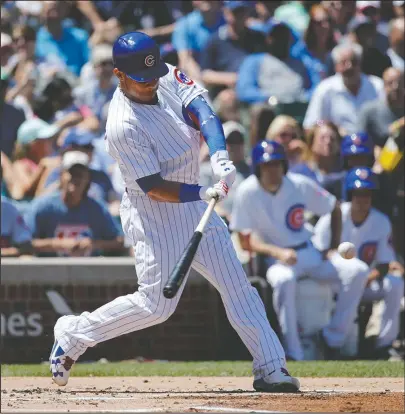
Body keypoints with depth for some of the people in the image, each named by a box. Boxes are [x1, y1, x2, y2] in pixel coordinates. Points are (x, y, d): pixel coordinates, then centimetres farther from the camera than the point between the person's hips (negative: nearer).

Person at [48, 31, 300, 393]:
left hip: (193, 204, 7)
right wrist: (204, 193, -36)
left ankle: (270, 368, 4)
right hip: (153, 215, -7)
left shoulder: (169, 79, -5)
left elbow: (201, 112, -19)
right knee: (157, 304, -7)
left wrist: (219, 155, -36)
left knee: (237, 284, 3)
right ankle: (74, 334, 12)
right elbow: (155, 188, -24)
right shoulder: (123, 126, -25)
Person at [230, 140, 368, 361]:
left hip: (310, 253, 4)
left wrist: (334, 246, 2)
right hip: (275, 258, -4)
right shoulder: (246, 193, -12)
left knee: (357, 270, -18)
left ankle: (333, 338, -9)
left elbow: (334, 208, 11)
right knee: (283, 279, -40)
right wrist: (278, 252, -28)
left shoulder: (300, 185, -4)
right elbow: (246, 242, -13)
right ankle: (294, 356, -36)